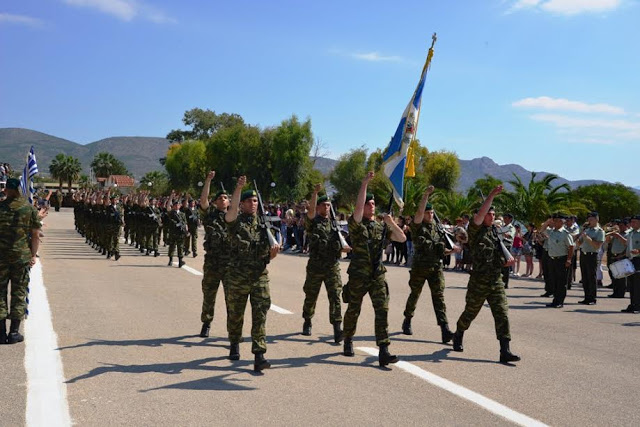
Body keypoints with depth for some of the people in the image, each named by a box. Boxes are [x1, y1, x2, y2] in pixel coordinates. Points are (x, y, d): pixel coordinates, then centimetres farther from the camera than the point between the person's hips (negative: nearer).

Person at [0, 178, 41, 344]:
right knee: (19, 293, 6)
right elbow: (35, 235, -1)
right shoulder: (30, 208, -1)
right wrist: (33, 255, 8)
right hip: (22, 255, 0)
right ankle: (14, 332, 6)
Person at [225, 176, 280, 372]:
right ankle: (235, 345, 38)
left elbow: (270, 256, 11)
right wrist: (239, 187, -36)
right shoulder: (235, 222, 0)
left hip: (260, 277, 1)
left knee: (260, 315, -9)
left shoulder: (264, 224, 9)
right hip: (237, 277, -1)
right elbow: (232, 208, -25)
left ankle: (259, 356, -13)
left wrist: (274, 250, -13)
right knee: (235, 314, 13)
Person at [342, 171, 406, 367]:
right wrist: (365, 183, -26)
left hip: (378, 276, 3)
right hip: (358, 276, -3)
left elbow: (402, 238, 6)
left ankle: (383, 352, -11)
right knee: (353, 311, 11)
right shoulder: (356, 224, -3)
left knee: (382, 310, -9)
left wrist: (391, 223, -10)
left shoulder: (382, 226, 10)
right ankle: (348, 342, 35)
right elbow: (358, 207, -22)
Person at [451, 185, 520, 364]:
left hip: (496, 281, 5)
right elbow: (479, 214, -25)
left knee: (502, 314, -6)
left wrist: (508, 260, -1)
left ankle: (505, 351, -6)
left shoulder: (496, 233, 14)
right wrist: (492, 195, -27)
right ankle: (458, 337, 38)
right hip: (478, 281, -5)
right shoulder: (475, 230, -5)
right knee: (470, 313, 11)